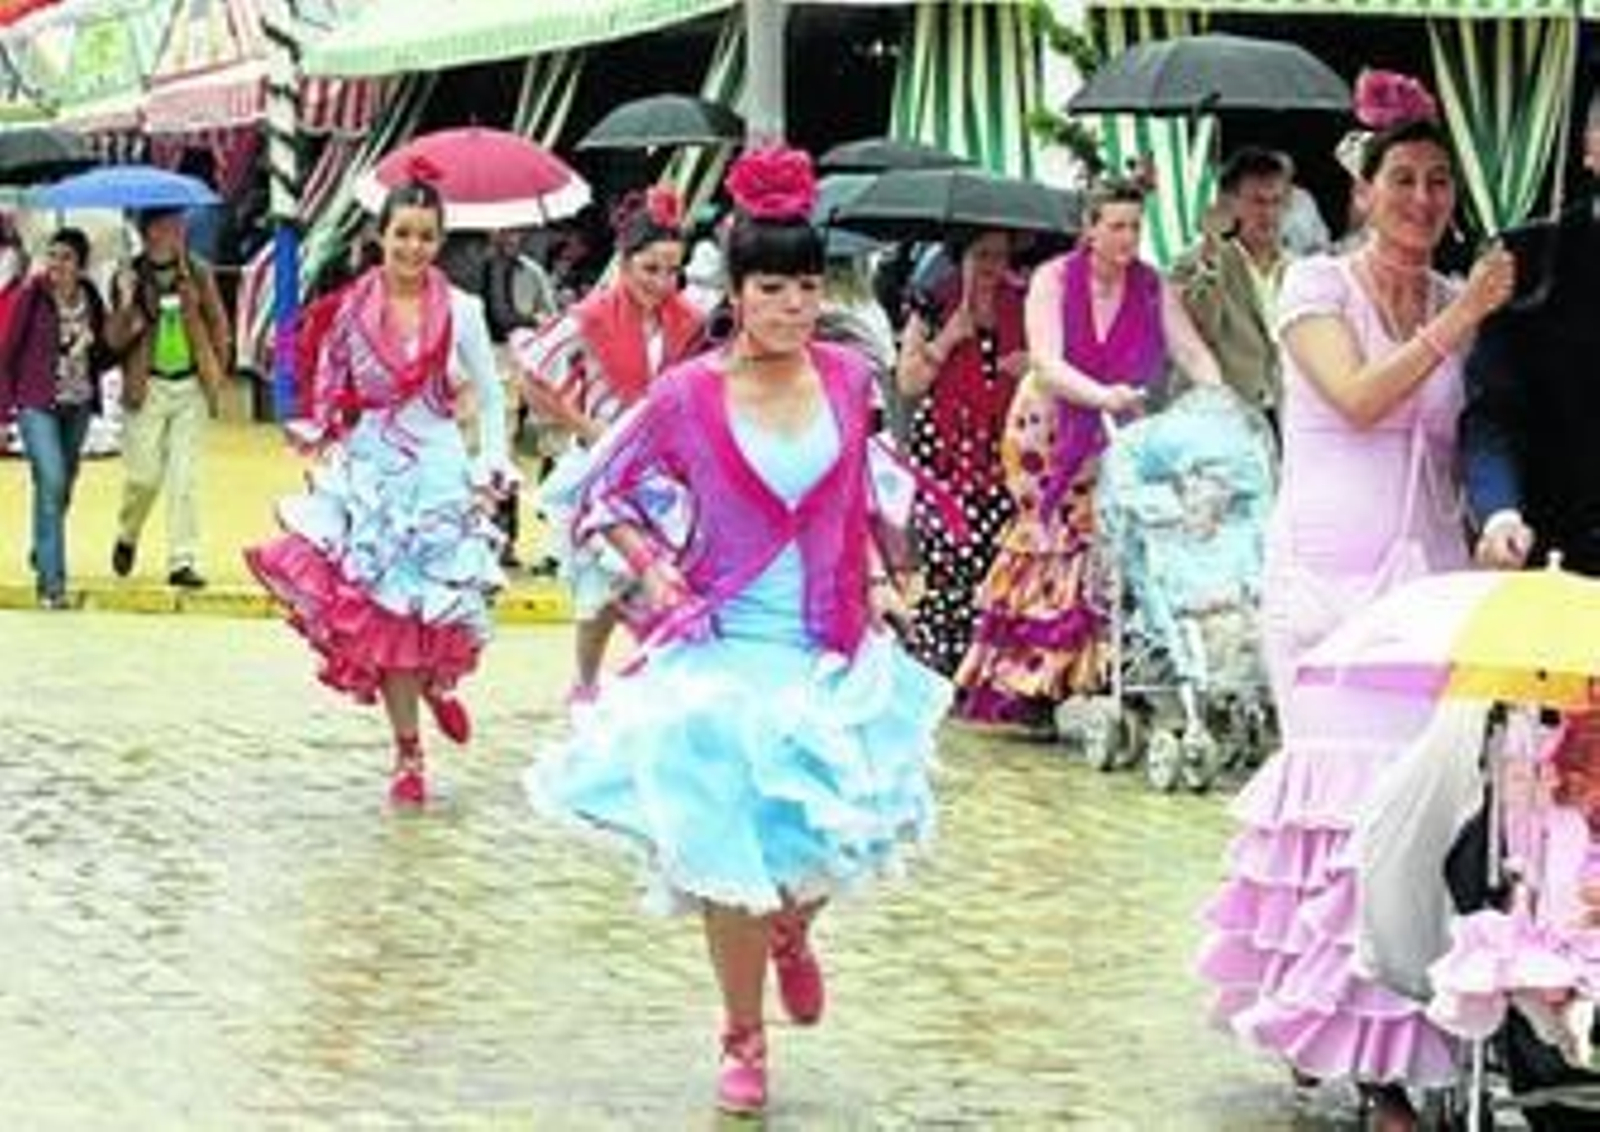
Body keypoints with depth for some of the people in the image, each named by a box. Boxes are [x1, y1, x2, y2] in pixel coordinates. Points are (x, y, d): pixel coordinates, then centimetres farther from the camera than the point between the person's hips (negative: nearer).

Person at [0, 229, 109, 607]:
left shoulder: (91, 299, 3)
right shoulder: (32, 295, -9)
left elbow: (102, 353, 14)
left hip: (78, 405, 5)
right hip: (37, 404, -5)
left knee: (63, 488, 15)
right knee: (52, 483, -16)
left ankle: (43, 558, 38)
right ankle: (52, 581, -15)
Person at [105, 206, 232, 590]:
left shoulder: (198, 272, 4)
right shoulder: (130, 277, -2)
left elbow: (217, 324, 12)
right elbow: (115, 340, -5)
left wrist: (217, 370, 5)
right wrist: (126, 304, -22)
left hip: (191, 386, 2)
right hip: (148, 387, -2)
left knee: (185, 476, -1)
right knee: (144, 475, -1)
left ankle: (182, 562, 2)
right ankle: (127, 538, 28)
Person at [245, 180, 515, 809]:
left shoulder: (460, 311, 0)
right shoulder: (353, 309, 2)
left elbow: (490, 401, 6)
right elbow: (328, 400, 9)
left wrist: (489, 477, -1)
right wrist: (326, 462, 0)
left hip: (439, 474, -1)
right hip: (368, 476, 1)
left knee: (434, 610, -8)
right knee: (382, 612, -1)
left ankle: (436, 683, 26)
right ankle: (408, 752, 9)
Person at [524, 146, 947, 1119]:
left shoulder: (849, 378, -1)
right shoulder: (690, 396, -11)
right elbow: (605, 493, 2)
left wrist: (878, 578, 8)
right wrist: (653, 568, -12)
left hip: (834, 651, 3)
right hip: (729, 647, -3)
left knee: (841, 839, 1)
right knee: (735, 855, 0)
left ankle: (793, 930, 38)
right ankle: (744, 1042, 20)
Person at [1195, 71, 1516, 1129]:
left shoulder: (1464, 304, 13)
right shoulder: (1318, 285, 1)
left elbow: (1473, 445, 13)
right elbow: (1359, 400, -13)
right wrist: (1458, 323, -14)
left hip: (1429, 574, 4)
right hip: (1329, 577, -4)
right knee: (1353, 786, -8)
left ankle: (1384, 1044, 5)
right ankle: (1334, 1028, 0)